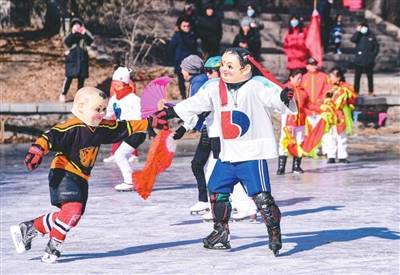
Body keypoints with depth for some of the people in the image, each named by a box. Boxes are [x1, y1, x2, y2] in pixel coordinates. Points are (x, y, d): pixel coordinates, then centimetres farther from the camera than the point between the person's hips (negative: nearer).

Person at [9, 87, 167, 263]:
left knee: (73, 214, 7)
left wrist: (150, 123, 16)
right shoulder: (72, 127, -17)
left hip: (81, 178, 9)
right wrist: (37, 150, -43)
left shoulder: (102, 128, 7)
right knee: (73, 208, -23)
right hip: (64, 174, -8)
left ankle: (27, 229, 19)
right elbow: (51, 136, -27)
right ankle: (53, 247, -9)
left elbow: (126, 127, 15)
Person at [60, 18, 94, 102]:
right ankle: (63, 94, 4)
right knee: (69, 77, -7)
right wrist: (73, 33, -24)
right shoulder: (71, 35, 1)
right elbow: (66, 43, -16)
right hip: (72, 58, -2)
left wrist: (84, 33, -28)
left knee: (81, 77, 6)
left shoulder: (85, 34, 2)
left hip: (82, 58, 2)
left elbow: (90, 41, -15)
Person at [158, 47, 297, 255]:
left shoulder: (258, 85, -13)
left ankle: (275, 234, 0)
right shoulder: (214, 88, 6)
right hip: (227, 154, 7)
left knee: (261, 196, -11)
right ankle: (221, 232, 28)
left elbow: (275, 96, -25)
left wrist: (285, 97, -47)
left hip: (253, 153, -7)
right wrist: (169, 112, 22)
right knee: (216, 191, 13)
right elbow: (193, 105, 19)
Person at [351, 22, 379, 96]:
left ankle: (371, 91, 11)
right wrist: (358, 31, -14)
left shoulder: (371, 36, 4)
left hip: (368, 61, 0)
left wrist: (373, 55, -4)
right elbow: (353, 39, -16)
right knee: (357, 76, 0)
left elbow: (376, 46, 7)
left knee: (370, 76, 4)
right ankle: (356, 92, 4)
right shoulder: (358, 36, 5)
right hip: (359, 61, 0)